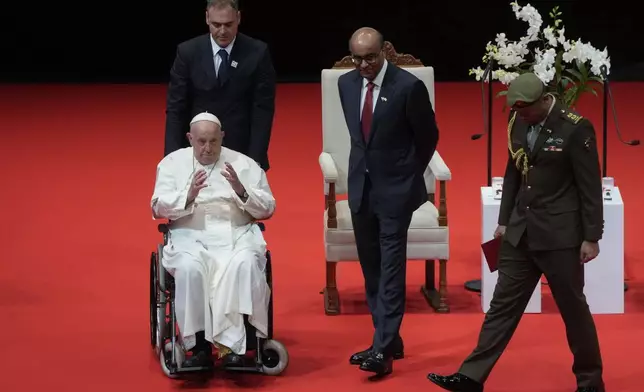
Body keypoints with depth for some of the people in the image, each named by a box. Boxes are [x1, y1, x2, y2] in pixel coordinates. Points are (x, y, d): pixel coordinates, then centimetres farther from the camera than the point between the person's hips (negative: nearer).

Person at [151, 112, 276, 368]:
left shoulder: (244, 164, 12)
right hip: (190, 236, 0)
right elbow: (159, 208, 2)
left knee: (243, 265, -34)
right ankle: (200, 345, -30)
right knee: (189, 268, -35)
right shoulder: (173, 163, 12)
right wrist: (189, 196, -17)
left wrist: (241, 190, -11)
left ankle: (231, 344, -34)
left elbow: (267, 208, 8)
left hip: (236, 234, 0)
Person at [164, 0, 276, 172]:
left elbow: (263, 110, -4)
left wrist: (255, 160, -11)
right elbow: (176, 109, 0)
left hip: (242, 155, -1)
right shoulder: (187, 52, -1)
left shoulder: (257, 53, -4)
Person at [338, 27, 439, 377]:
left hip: (395, 189, -6)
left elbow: (428, 136, -2)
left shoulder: (408, 86, -15)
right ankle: (389, 339, 21)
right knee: (371, 268, 11)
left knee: (391, 269, -8)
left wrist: (410, 175, 7)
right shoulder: (346, 83, 2)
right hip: (361, 185, 6)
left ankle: (383, 348, -10)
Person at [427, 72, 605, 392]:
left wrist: (591, 237, -12)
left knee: (573, 307, 6)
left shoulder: (575, 128, -15)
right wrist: (504, 221, 14)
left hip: (560, 234, -6)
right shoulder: (518, 122, 3)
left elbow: (590, 186, -13)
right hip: (521, 231, 6)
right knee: (503, 304, 6)